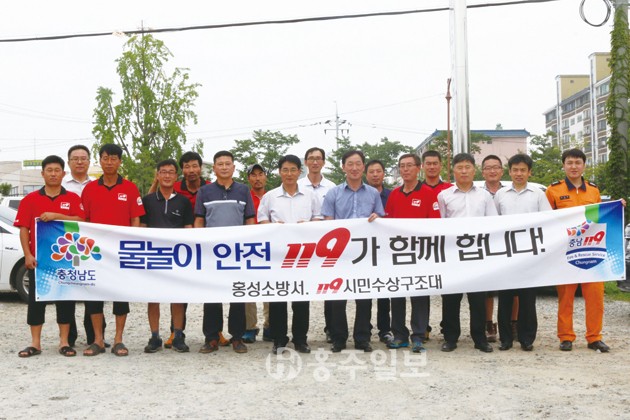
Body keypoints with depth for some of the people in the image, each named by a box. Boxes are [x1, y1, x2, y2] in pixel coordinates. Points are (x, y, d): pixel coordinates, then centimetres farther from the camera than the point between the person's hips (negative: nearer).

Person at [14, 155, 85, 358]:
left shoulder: (73, 198, 5)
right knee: (36, 299, 3)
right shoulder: (30, 199, 6)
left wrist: (56, 216, -21)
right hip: (38, 258, 1)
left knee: (65, 299, 4)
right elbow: (23, 228, 2)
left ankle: (64, 342, 12)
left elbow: (80, 221, -9)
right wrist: (27, 255, -7)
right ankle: (35, 343, 11)